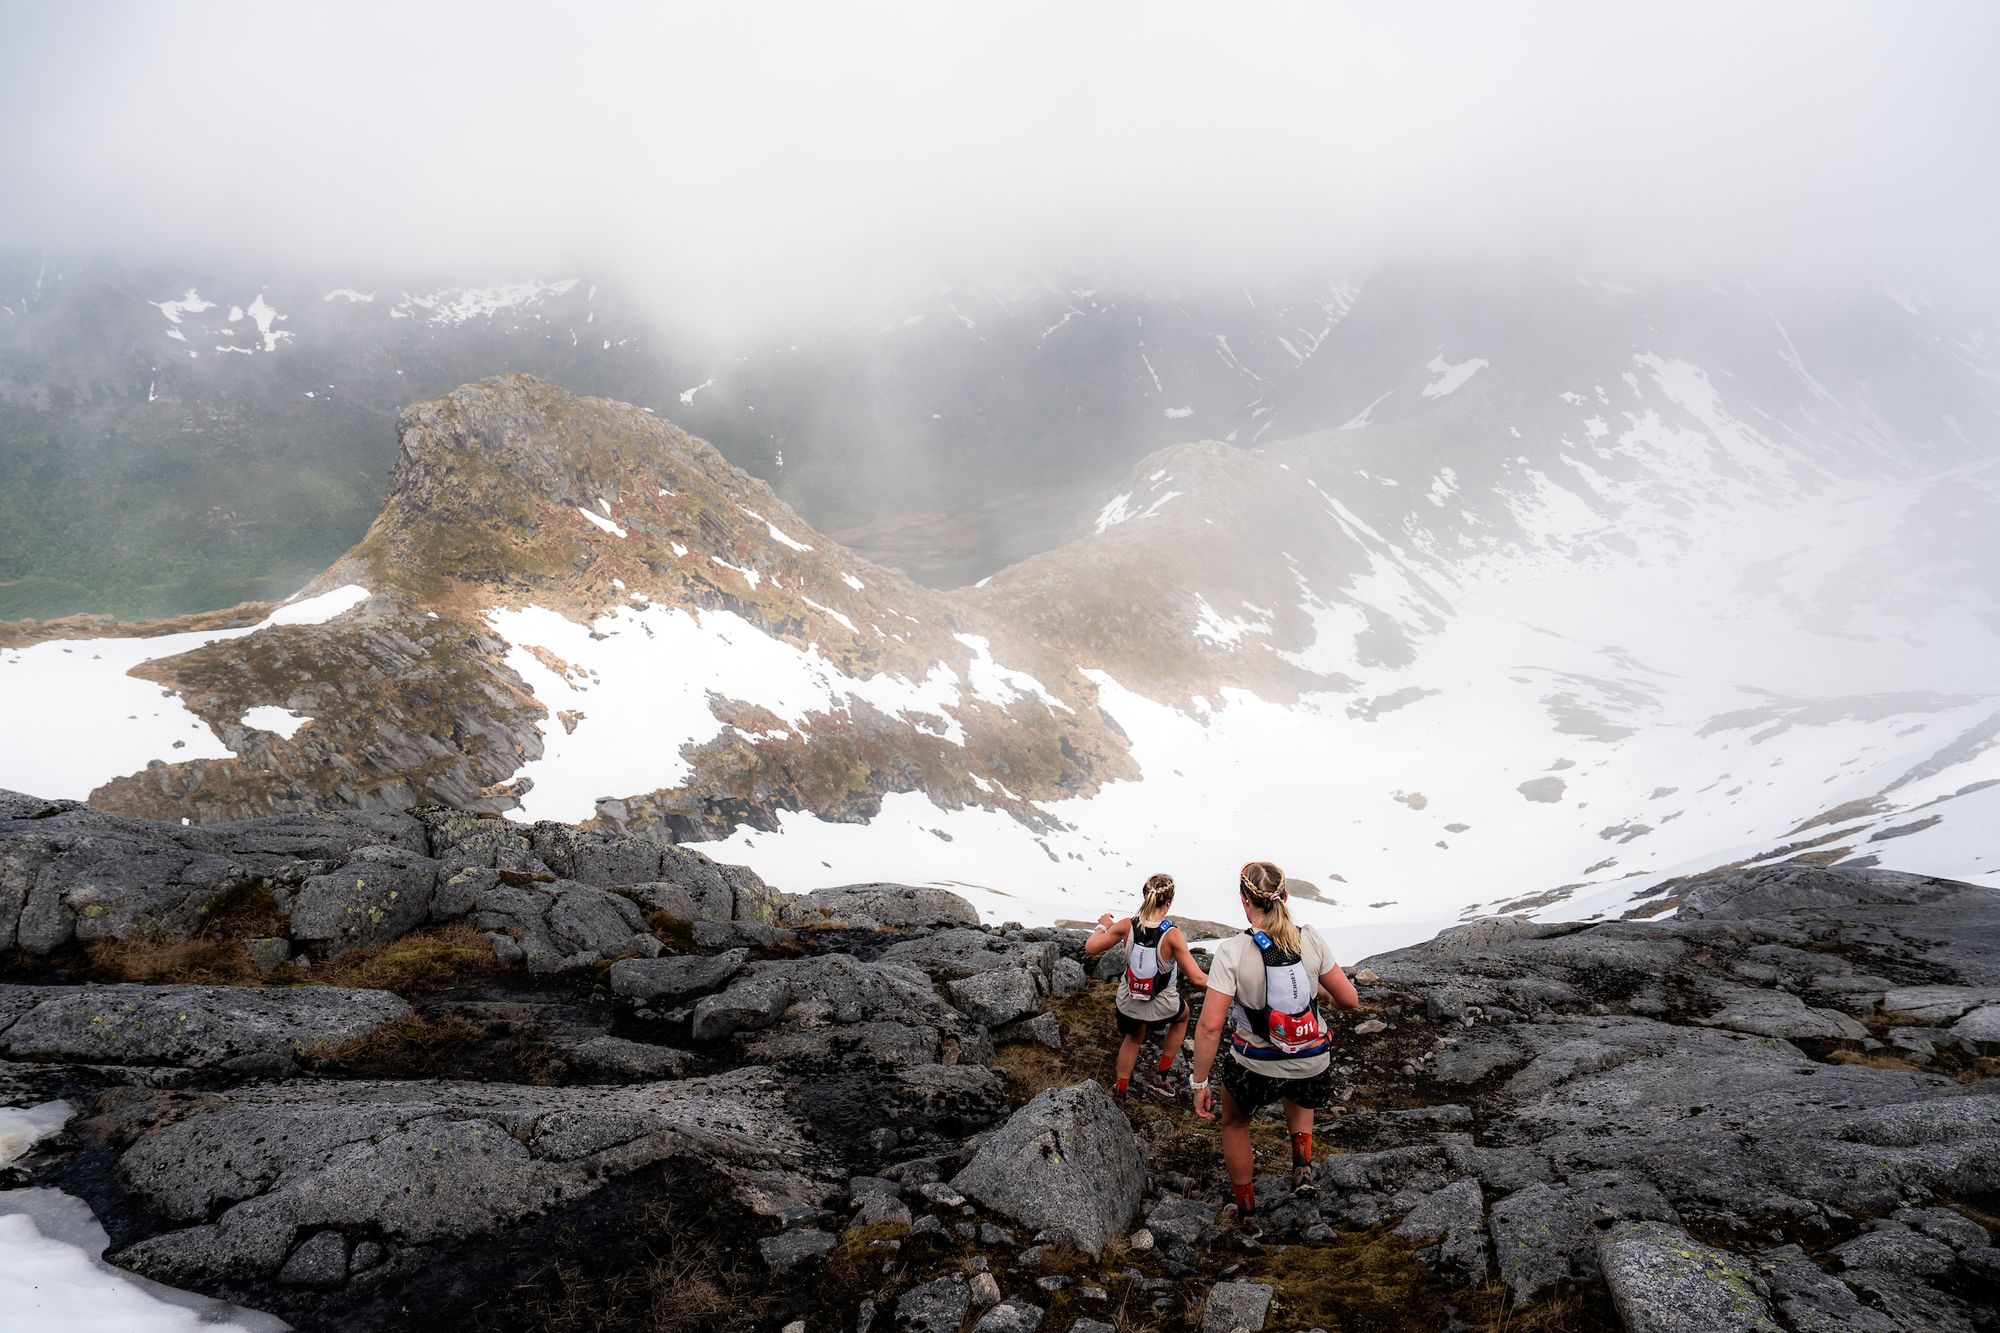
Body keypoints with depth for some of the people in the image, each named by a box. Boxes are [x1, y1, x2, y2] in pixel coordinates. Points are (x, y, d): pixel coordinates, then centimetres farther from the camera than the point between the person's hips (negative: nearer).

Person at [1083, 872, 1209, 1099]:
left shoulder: (1127, 926, -19)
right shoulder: (1172, 935, -27)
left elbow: (1090, 948, -8)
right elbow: (1196, 978, -23)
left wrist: (1103, 926, 10)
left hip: (1128, 1004, 3)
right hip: (1161, 1008, -2)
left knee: (1134, 1038, 35)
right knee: (1182, 1015, 34)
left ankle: (1120, 1089, 43)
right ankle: (1162, 1076, 35)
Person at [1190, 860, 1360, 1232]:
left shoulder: (1232, 951, -21)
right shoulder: (1311, 939, -13)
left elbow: (1210, 1026, -23)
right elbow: (1349, 1000, -4)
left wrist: (1200, 1083, -11)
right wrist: (1326, 997, 19)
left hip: (1255, 1068, -3)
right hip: (1312, 1068, 3)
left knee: (1234, 1124, 31)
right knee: (1297, 1095, 41)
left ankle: (1247, 1212, 41)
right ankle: (1303, 1166, 23)